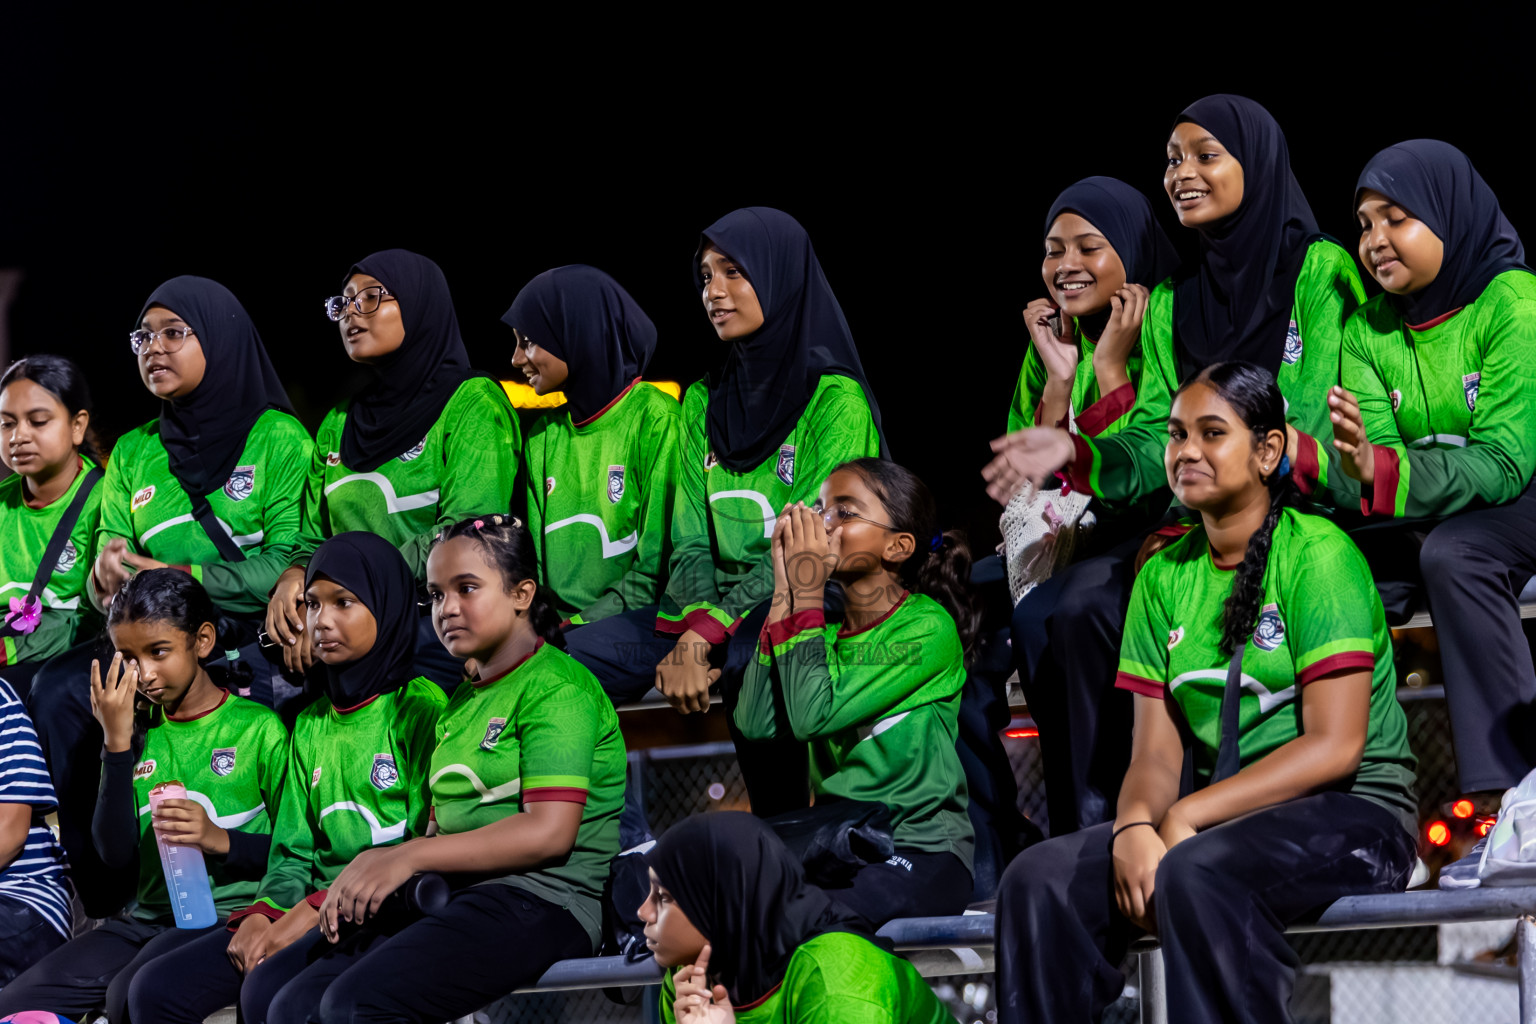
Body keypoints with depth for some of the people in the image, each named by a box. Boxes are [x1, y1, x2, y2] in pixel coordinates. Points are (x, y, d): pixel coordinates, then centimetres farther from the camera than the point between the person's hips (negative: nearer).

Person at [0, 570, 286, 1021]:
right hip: (149, 914, 5)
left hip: (229, 913, -5)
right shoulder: (140, 730, 14)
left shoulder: (258, 727, 1)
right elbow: (116, 852, 2)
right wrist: (117, 744, -4)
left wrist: (220, 840, -19)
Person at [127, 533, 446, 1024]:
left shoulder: (422, 707, -2)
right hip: (315, 909, 7)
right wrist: (263, 914, -4)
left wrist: (314, 910, -14)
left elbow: (428, 847, -10)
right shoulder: (311, 725, 21)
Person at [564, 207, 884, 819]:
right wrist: (690, 631, -13)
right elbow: (690, 543, 8)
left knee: (743, 662, -40)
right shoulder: (704, 402, 15)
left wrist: (709, 635, -21)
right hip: (708, 614, 6)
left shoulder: (835, 401, -5)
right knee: (569, 661, -17)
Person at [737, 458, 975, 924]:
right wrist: (785, 592, 0)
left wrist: (807, 593, -8)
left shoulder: (927, 628, -8)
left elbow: (813, 715, -17)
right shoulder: (826, 633, 14)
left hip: (921, 854, -6)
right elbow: (755, 724, -3)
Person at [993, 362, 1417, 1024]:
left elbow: (1334, 745, -14)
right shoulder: (1164, 577, 13)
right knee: (1040, 878, -16)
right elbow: (1157, 751, 8)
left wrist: (1189, 814, -17)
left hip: (1350, 812, -6)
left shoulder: (1318, 554, -6)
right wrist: (1135, 825, -16)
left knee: (1196, 874, -37)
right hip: (1212, 821, 6)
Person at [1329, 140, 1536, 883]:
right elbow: (1369, 463, -7)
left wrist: (1382, 472, -38)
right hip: (1434, 519, 6)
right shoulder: (1369, 329, 3)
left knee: (1454, 554, -36)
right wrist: (1348, 466, -32)